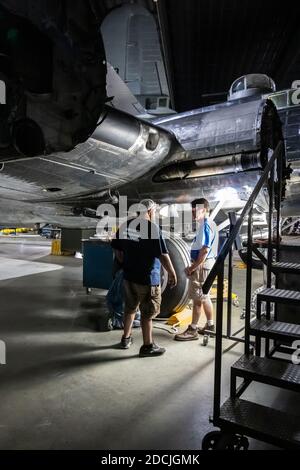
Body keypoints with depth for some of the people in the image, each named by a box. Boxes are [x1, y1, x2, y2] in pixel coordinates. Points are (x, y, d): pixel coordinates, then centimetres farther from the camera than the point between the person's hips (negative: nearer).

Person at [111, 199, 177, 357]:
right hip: (147, 278, -6)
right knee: (147, 312, 6)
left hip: (129, 276, 6)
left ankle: (126, 338, 34)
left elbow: (117, 248, 10)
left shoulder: (125, 226, 3)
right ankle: (148, 346, 17)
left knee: (130, 308, 21)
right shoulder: (153, 228, -17)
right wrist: (172, 273, -7)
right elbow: (162, 255, -18)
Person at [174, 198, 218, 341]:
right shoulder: (209, 224, 14)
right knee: (204, 296, 18)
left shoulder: (206, 225, -17)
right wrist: (193, 265, 13)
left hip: (202, 265, -10)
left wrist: (192, 268, -17)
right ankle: (210, 325, 29)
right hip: (206, 264, 10)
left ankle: (192, 330, 5)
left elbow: (204, 250, -24)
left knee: (198, 297, -3)